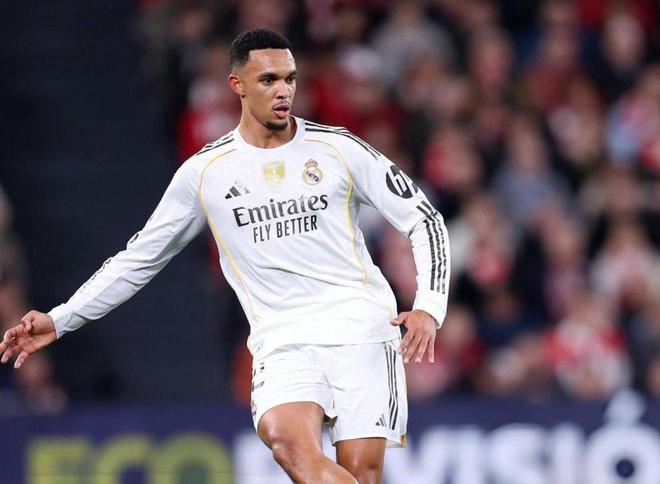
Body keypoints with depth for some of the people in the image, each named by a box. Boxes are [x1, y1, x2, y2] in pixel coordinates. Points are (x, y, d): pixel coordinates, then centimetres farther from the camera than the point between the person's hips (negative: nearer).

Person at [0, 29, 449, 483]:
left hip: (361, 330, 0)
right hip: (283, 343, 0)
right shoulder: (206, 172, 8)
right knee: (288, 440, -30)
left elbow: (426, 222, 9)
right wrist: (59, 321, 12)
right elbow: (140, 258, 17)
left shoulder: (339, 149, 5)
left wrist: (429, 307, -7)